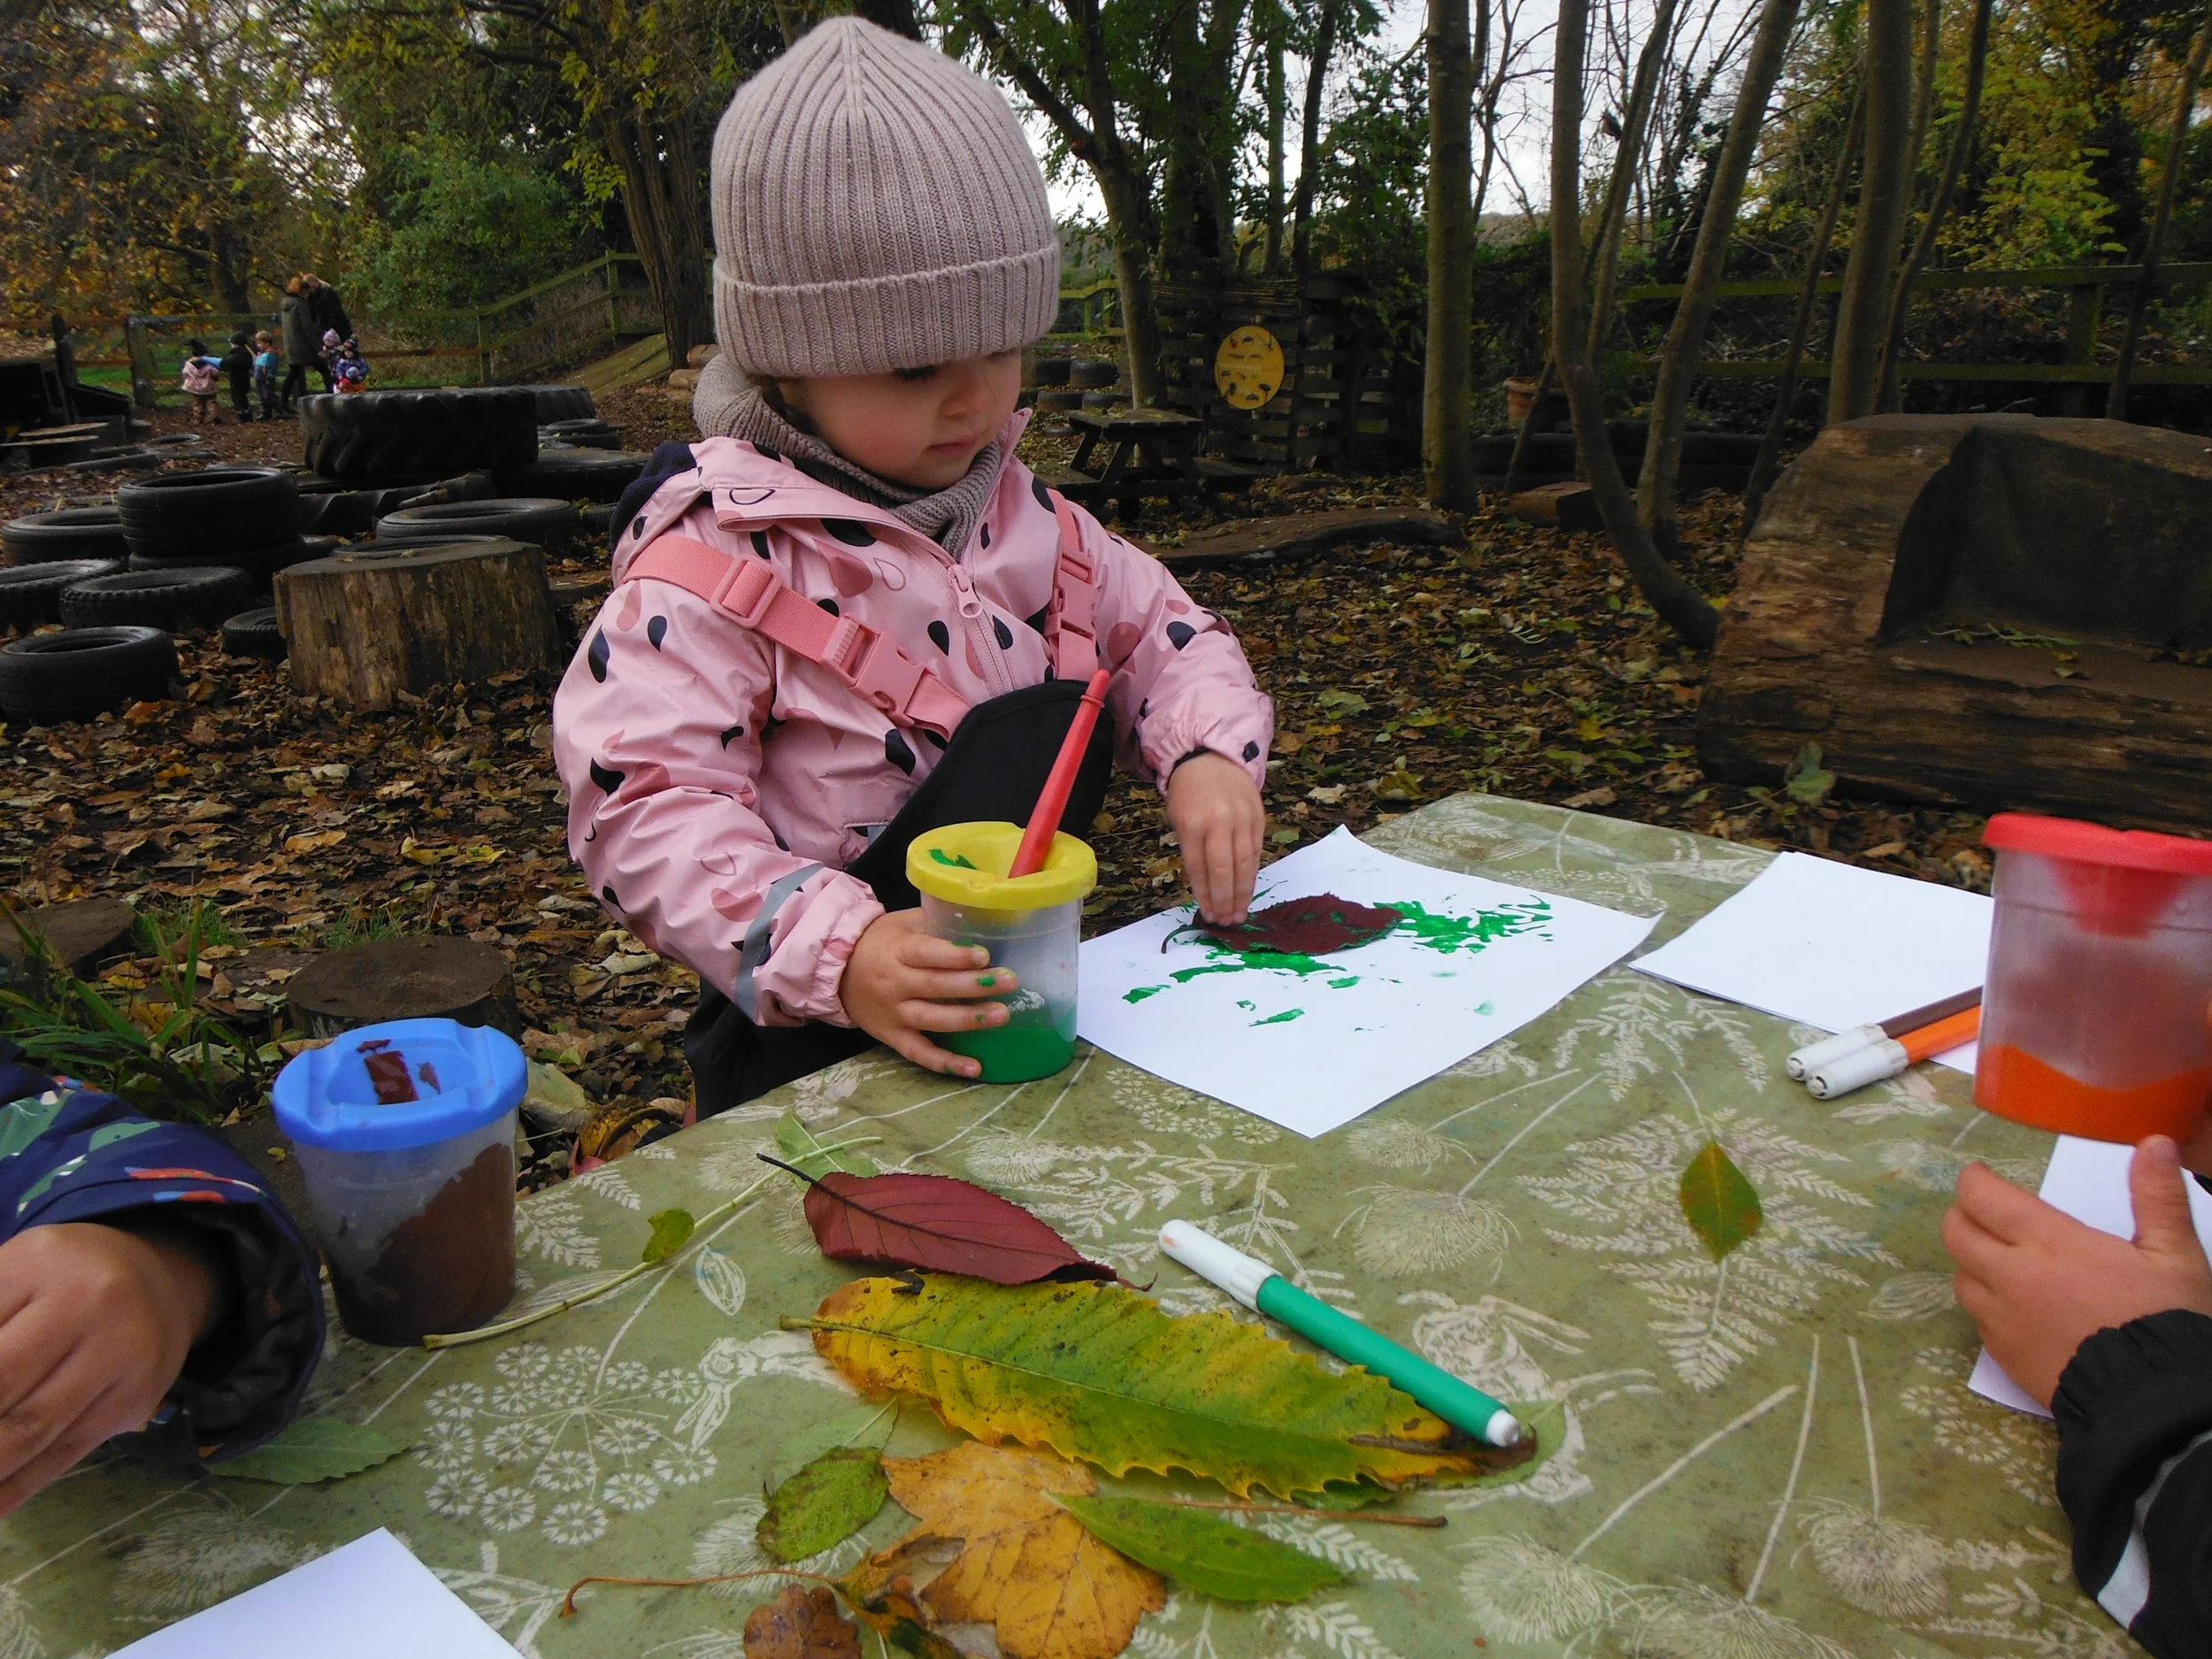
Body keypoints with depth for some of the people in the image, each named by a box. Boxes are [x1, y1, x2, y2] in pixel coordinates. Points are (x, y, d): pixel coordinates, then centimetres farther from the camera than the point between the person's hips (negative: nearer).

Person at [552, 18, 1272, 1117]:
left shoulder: (1023, 516, 7)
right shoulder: (713, 563, -13)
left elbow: (1165, 639, 11)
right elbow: (646, 808, -17)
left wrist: (1208, 754, -11)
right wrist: (839, 956, -31)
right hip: (809, 1030, -3)